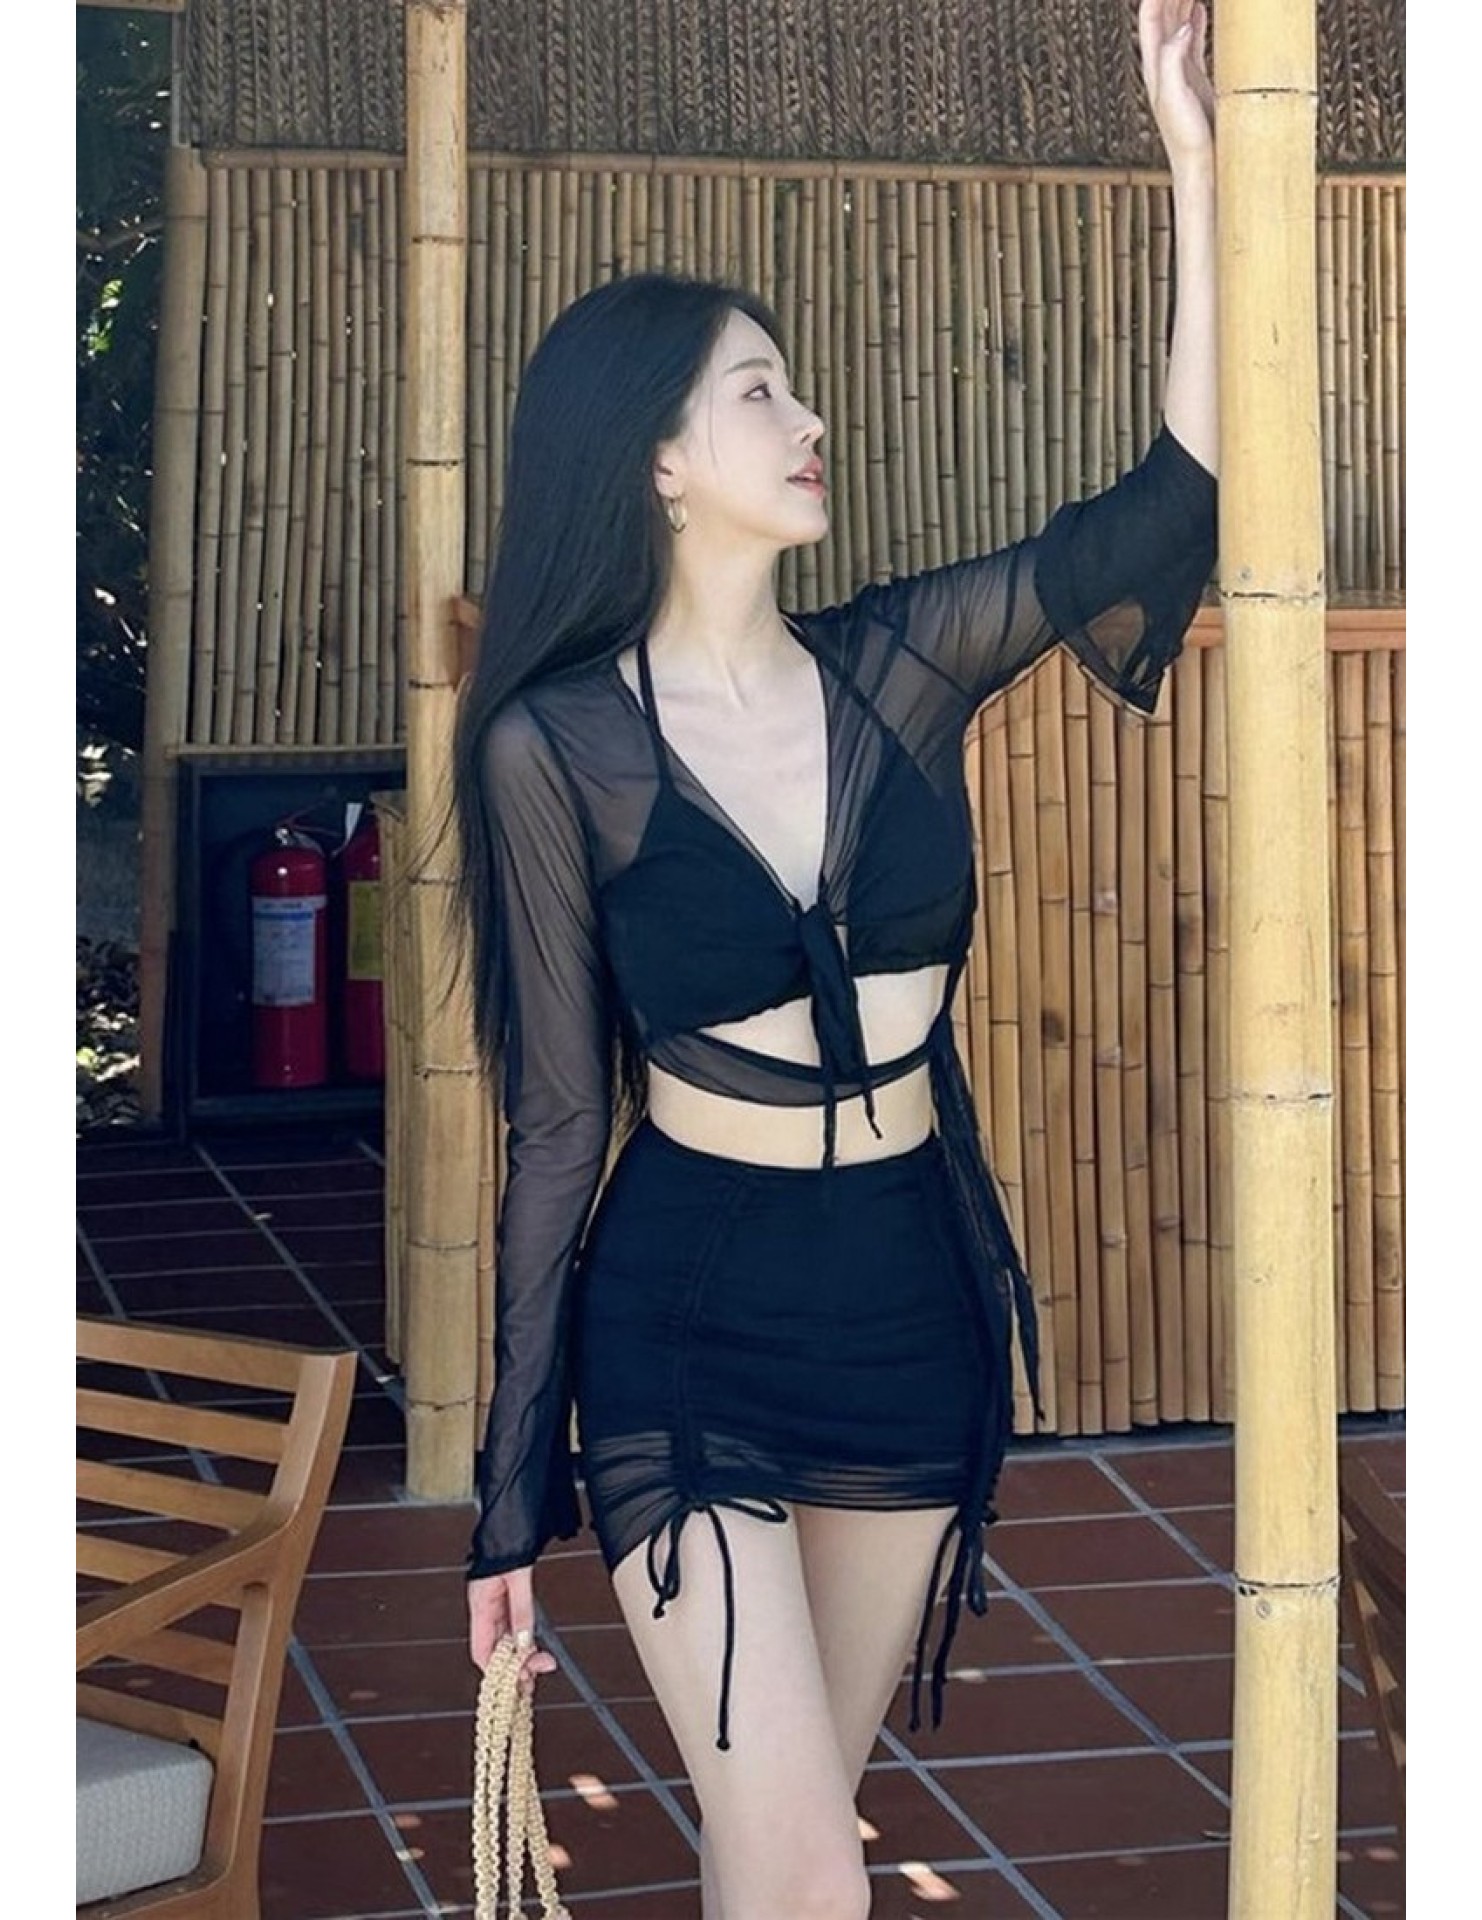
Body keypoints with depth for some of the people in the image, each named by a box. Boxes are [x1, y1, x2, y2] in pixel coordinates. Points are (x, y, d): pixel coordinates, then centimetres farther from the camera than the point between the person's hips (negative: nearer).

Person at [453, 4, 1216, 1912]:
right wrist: (514, 1483, -3)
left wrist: (1197, 163, -11)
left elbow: (1176, 499, -7)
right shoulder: (556, 744, -9)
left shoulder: (898, 666, 1)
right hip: (686, 1317, -4)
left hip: (914, 1293, 4)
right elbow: (559, 1118, -5)